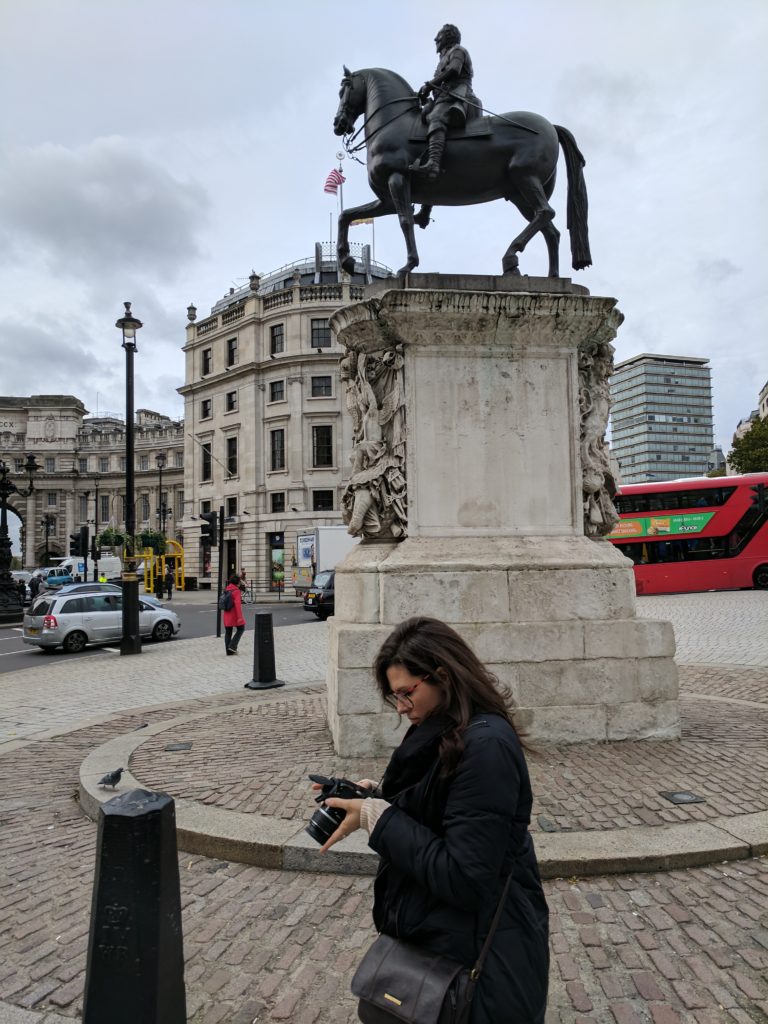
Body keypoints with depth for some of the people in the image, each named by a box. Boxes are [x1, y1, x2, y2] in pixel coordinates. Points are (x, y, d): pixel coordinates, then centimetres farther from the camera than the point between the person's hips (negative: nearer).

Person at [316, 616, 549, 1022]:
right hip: (440, 935, 9)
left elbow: (462, 879, -28)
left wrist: (377, 816, -22)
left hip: (480, 961, -9)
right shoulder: (444, 735, 2)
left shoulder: (486, 746, -27)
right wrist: (379, 794, -5)